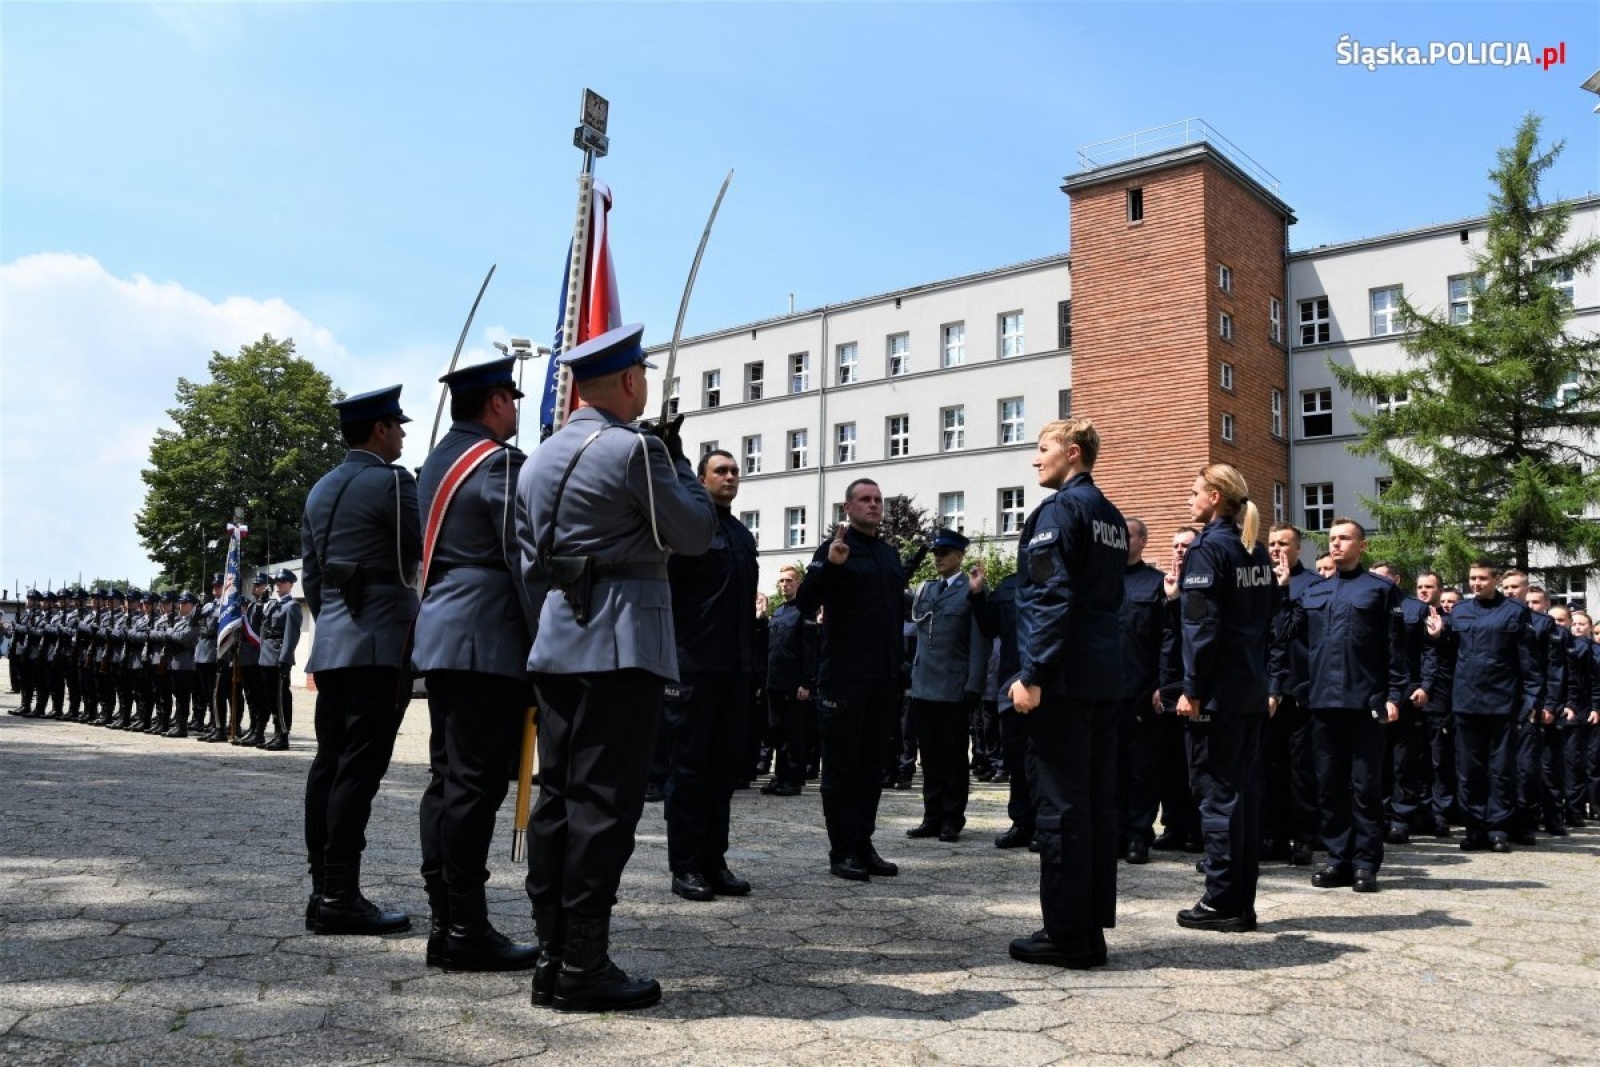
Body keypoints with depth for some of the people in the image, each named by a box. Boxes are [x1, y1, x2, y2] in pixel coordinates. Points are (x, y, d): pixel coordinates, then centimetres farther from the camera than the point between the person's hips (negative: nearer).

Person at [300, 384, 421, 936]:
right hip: (381, 645, -8)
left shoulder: (320, 490, 17)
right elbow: (425, 551, -7)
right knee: (359, 768, -8)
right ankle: (341, 896, -7)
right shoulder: (391, 482, -8)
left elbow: (310, 574, 19)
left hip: (331, 645, 8)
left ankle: (324, 890, 12)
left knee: (329, 763, 8)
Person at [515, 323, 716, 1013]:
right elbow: (697, 533, -3)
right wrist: (677, 460, 8)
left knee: (555, 797, 9)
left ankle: (550, 957, 15)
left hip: (557, 643, 8)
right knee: (604, 802, -5)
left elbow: (529, 562, 18)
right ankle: (582, 967, -1)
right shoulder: (634, 449, -10)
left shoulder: (540, 458, 15)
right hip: (620, 644, -8)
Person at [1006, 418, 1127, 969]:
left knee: (1061, 805, -4)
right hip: (1104, 678, 9)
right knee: (1097, 802, 10)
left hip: (1063, 678, -9)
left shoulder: (1060, 509, -9)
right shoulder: (1111, 516, 18)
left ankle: (1067, 934, 2)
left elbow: (1051, 596, -18)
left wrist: (1031, 674, -18)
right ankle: (1093, 927, 17)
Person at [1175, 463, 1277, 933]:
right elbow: (1270, 611, 16)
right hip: (1253, 689, 8)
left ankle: (1221, 902, 3)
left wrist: (1191, 688, -15)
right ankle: (1242, 902, 17)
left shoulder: (1208, 548, -11)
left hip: (1219, 690, -8)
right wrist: (1259, 671, 19)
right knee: (1245, 790, 10)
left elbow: (1201, 625, -18)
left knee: (1218, 792, -2)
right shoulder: (1257, 551, 13)